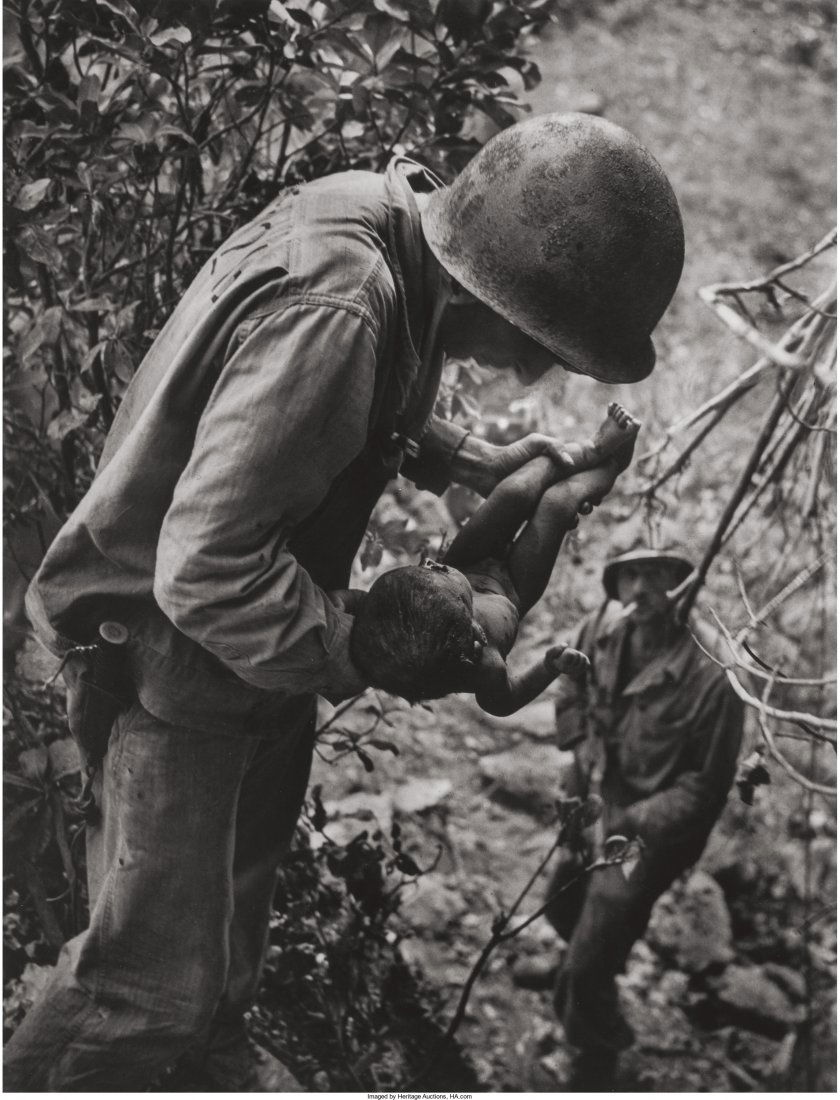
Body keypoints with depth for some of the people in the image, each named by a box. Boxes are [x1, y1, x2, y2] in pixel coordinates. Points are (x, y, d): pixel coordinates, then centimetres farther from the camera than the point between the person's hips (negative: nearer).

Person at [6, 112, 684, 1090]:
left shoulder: (385, 217, -5)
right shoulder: (332, 314, -35)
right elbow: (206, 570, -34)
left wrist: (474, 462, 6)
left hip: (253, 630, 10)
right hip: (172, 648, -9)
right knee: (161, 971, 0)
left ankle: (214, 1057, 49)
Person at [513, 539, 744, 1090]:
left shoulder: (709, 677, -29)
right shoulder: (599, 632, -13)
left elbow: (705, 785, -20)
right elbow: (571, 699, 10)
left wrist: (624, 824, -23)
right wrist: (587, 760, -2)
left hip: (647, 833, -6)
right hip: (593, 805, 6)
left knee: (586, 977, -4)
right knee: (564, 907, 32)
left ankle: (594, 1076, 21)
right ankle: (577, 964, 65)